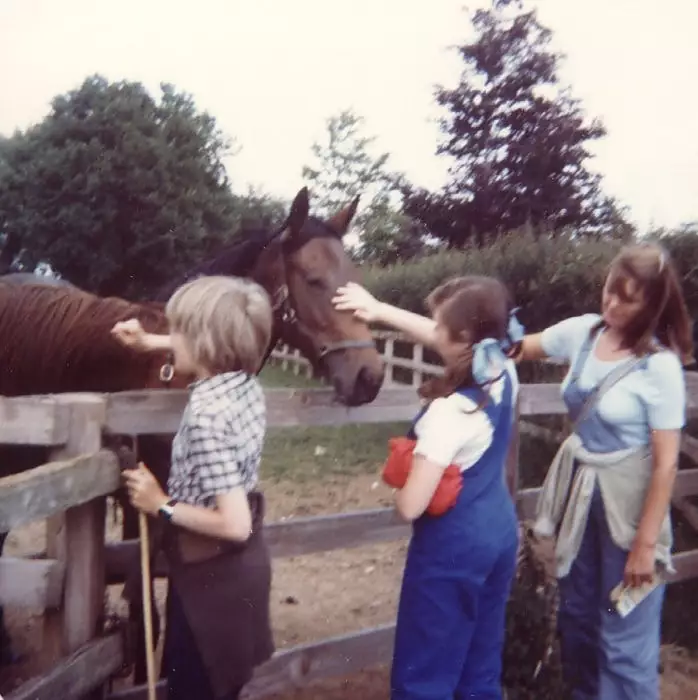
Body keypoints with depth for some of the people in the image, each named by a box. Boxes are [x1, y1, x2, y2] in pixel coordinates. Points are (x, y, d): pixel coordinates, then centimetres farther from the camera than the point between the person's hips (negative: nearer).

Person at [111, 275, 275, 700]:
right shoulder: (246, 383, -4)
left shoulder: (207, 414, -29)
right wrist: (149, 343, 20)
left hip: (211, 573, -8)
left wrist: (160, 505, -19)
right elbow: (212, 347, 22)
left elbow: (234, 524, -30)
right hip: (240, 564, 8)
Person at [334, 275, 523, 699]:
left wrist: (399, 478, -3)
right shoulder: (504, 373, -6)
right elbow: (441, 338, 11)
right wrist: (381, 310, 10)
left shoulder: (449, 411, -28)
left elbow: (410, 506, -25)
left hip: (453, 546, -8)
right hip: (500, 532, 8)